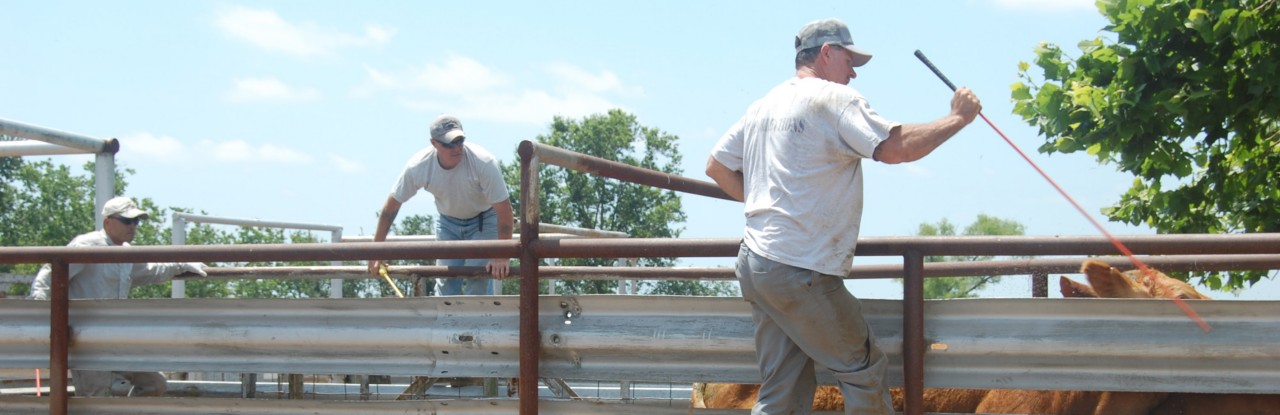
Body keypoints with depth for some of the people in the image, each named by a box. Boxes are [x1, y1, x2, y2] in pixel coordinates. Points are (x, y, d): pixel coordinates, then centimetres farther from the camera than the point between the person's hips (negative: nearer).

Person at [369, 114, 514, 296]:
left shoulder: (483, 162, -34)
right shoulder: (418, 166, -26)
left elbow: (503, 208, -30)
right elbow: (392, 205, -13)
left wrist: (502, 257, -33)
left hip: (484, 218, -3)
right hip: (448, 221, 3)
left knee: (479, 278, -16)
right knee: (446, 280, -4)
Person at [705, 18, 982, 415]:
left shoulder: (764, 104, 17)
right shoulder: (833, 99, -8)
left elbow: (717, 166, 22)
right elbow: (897, 148, -19)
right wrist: (957, 118, -6)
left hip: (755, 263, 9)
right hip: (801, 272, -9)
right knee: (864, 371, 3)